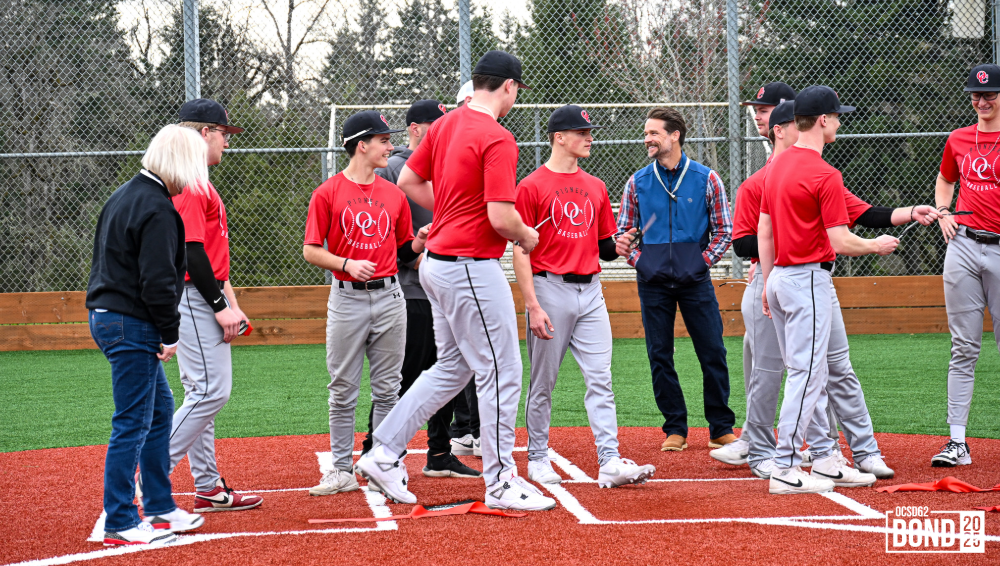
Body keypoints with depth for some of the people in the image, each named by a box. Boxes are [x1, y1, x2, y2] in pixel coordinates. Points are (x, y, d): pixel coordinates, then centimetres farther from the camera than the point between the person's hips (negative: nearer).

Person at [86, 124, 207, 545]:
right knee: (132, 423, -5)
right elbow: (157, 281, -22)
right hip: (132, 325, -11)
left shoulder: (124, 196, 15)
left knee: (160, 408, 19)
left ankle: (160, 507, 26)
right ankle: (119, 525, 0)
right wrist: (170, 334, -12)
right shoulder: (158, 209, -17)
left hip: (106, 316, 11)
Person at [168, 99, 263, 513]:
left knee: (203, 392, 11)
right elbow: (191, 252, -21)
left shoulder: (198, 184, 19)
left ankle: (209, 488, 16)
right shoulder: (190, 185, -14)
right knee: (211, 389, -13)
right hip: (194, 298, -11)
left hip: (202, 299, 11)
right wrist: (221, 306, -18)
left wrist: (230, 304, 19)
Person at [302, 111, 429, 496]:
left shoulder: (394, 194, 10)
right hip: (347, 299, -3)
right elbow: (311, 251, -2)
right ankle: (343, 470, 9)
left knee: (387, 389, 6)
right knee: (343, 391, 2)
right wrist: (347, 264, -17)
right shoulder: (328, 193, -2)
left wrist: (421, 241, -5)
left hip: (389, 297, 3)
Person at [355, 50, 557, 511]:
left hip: (437, 261, 9)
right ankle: (500, 482, 6)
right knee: (501, 373, -1)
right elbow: (501, 218, -22)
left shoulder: (446, 125, 9)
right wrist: (527, 236, -2)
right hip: (471, 268, -9)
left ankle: (384, 454, 19)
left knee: (452, 367, 19)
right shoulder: (497, 139, -17)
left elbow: (409, 182, 17)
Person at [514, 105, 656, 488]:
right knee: (543, 382, 4)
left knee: (600, 379, -3)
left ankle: (610, 462, -6)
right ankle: (538, 459, 16)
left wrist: (619, 248, -4)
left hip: (590, 291, 5)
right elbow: (520, 250, -8)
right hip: (550, 290, -5)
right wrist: (533, 306, -15)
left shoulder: (595, 187, 15)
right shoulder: (532, 186, -4)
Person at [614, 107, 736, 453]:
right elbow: (623, 232, 12)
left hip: (695, 280, -2)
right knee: (660, 356, 3)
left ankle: (721, 428, 8)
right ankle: (675, 429, 12)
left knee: (713, 353, -2)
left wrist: (703, 261, -5)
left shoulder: (706, 179, 1)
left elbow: (724, 230, 4)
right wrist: (639, 262, -2)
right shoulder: (637, 182, 6)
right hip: (653, 282, 2)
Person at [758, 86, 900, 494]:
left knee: (809, 373, 14)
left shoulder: (777, 166, 10)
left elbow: (763, 231, 13)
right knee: (806, 374, -5)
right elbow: (841, 242, -17)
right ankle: (784, 469, -5)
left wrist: (768, 284, 18)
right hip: (809, 280, -9)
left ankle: (825, 460, 20)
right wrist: (877, 246, 2)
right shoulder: (825, 175, -16)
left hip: (779, 277, 9)